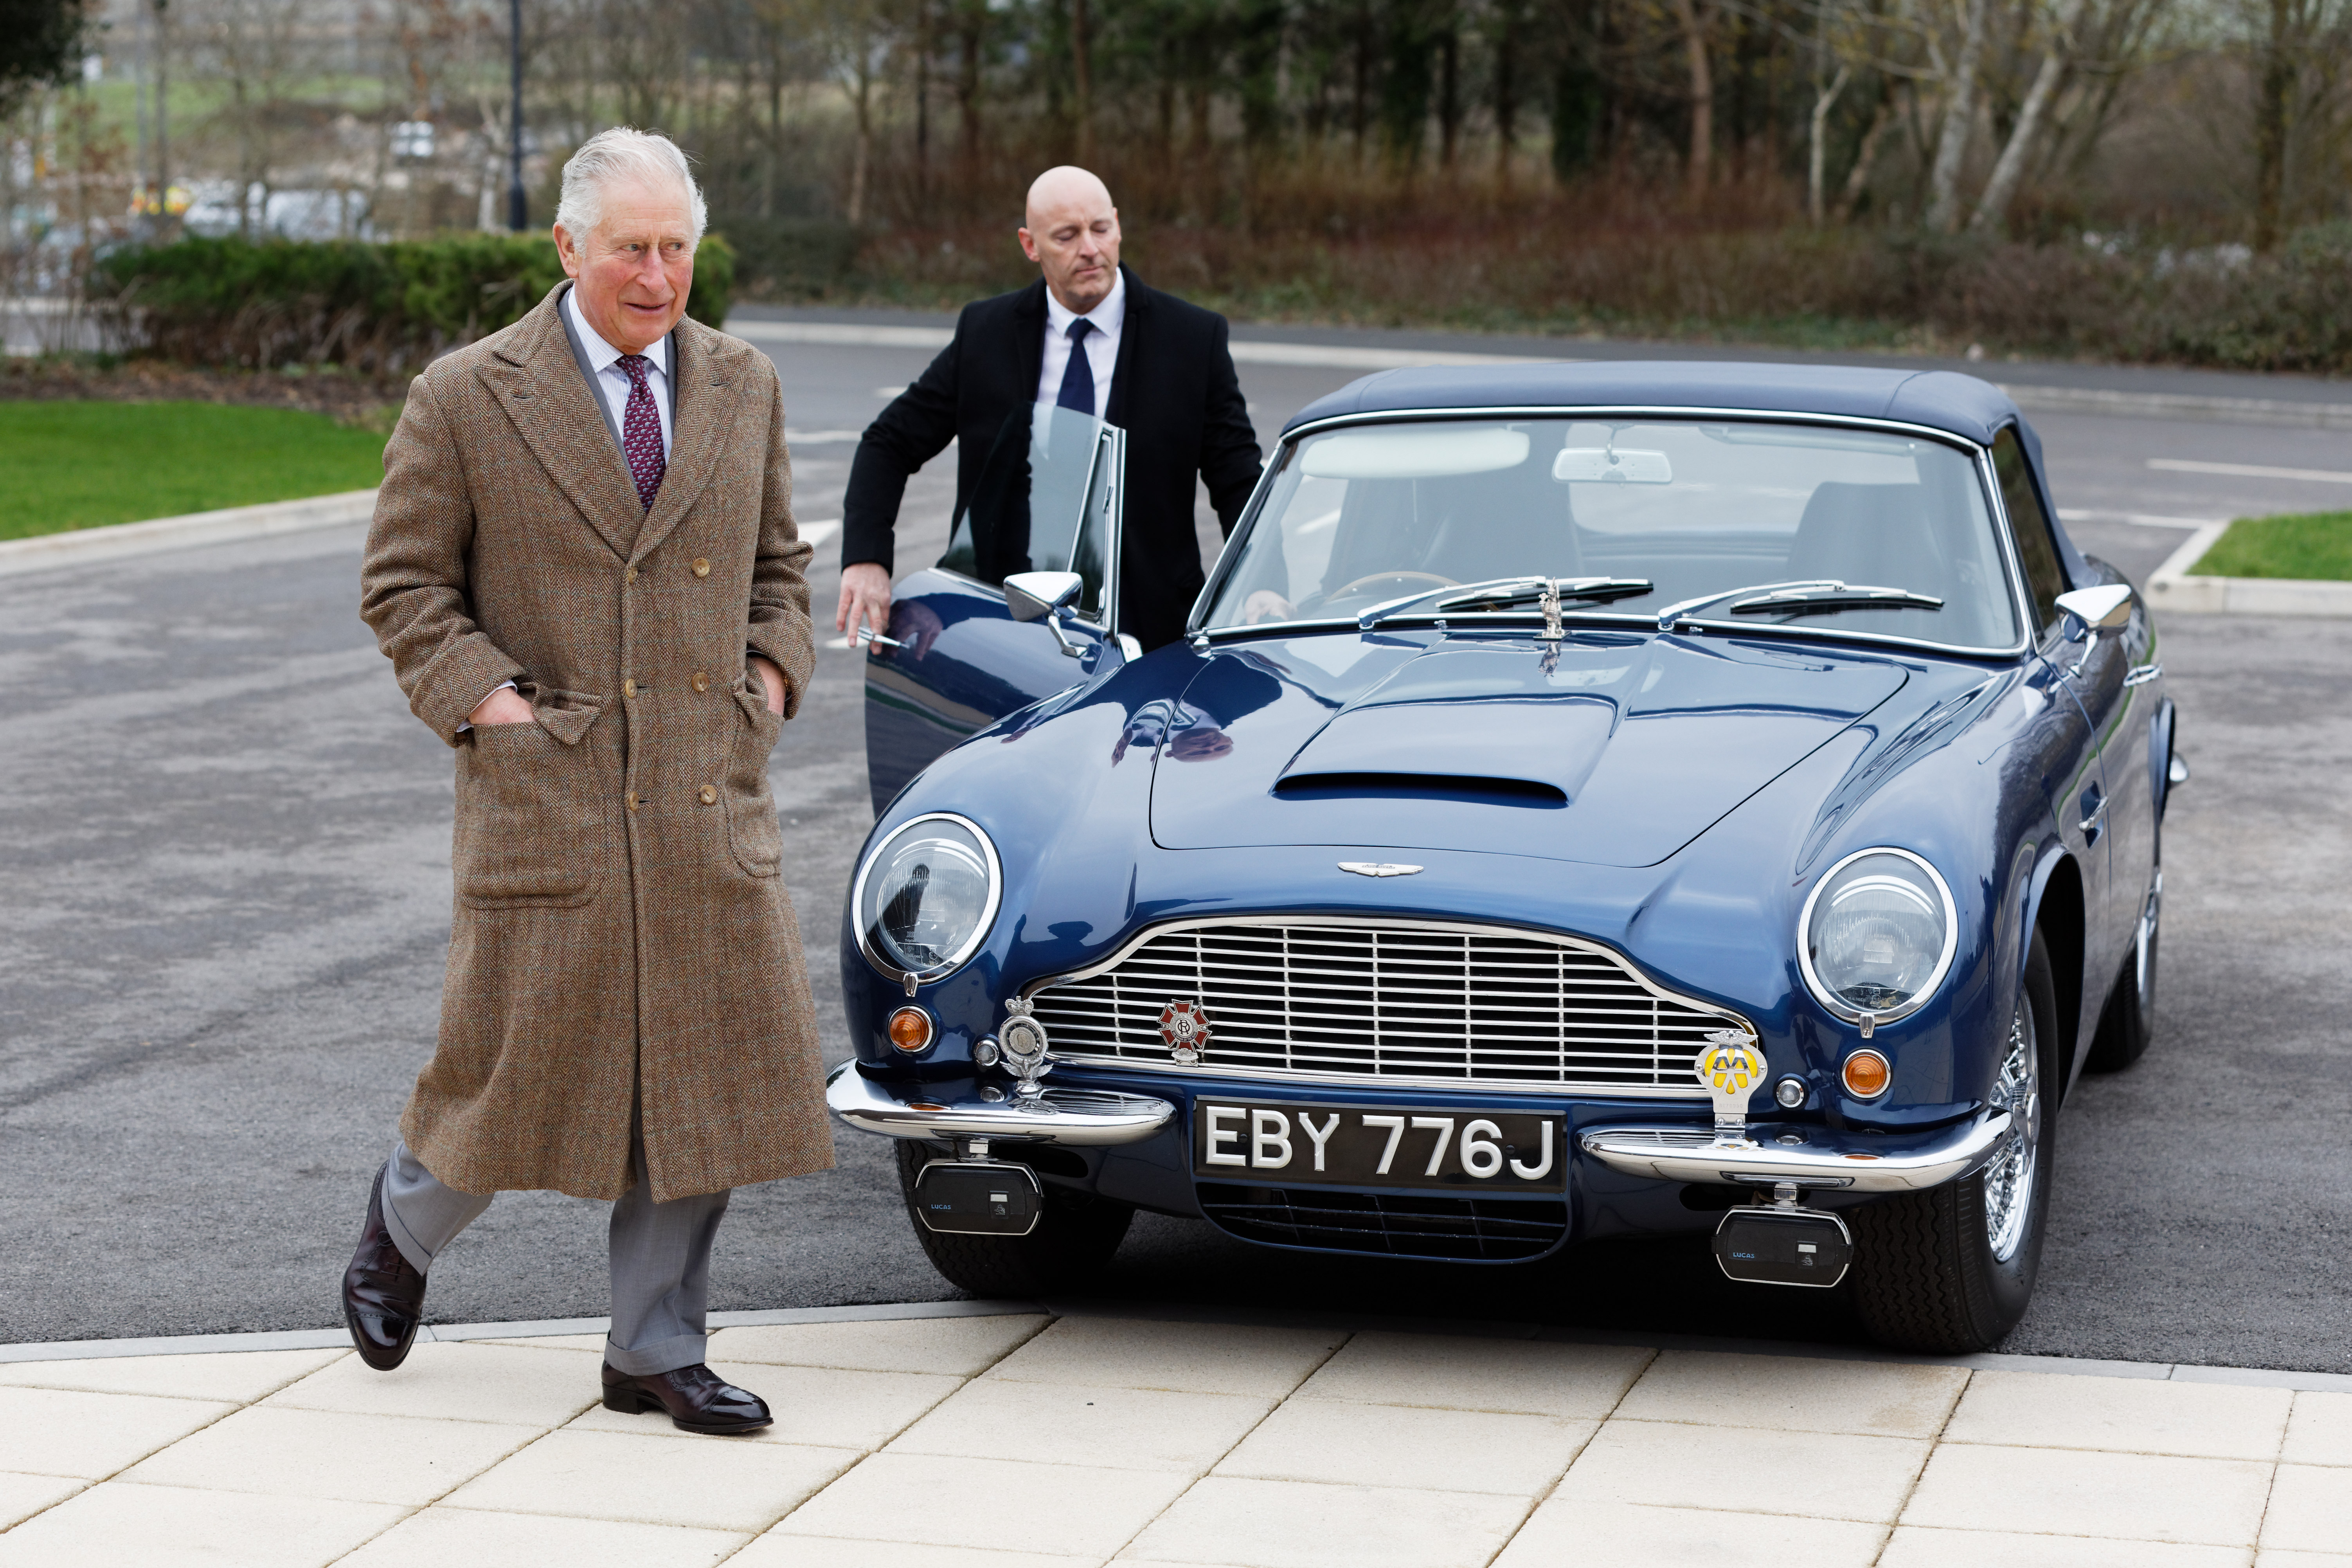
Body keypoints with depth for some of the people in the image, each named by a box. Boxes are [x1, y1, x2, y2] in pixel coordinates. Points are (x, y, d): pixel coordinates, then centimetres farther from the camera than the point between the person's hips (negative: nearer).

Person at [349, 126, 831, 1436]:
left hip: (710, 795, 4)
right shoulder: (465, 401, -3)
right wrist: (487, 701, -10)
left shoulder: (744, 388, 9)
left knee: (707, 1070, 3)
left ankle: (658, 1352, 15)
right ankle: (408, 1226, 35)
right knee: (523, 1062, 3)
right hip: (548, 793, -4)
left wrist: (771, 679, 6)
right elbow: (405, 587, 1)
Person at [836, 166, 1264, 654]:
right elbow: (889, 443, 11)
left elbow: (1240, 482, 1)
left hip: (1144, 630, -1)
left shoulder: (1194, 336, 1)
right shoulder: (984, 333, 5)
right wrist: (865, 559, -6)